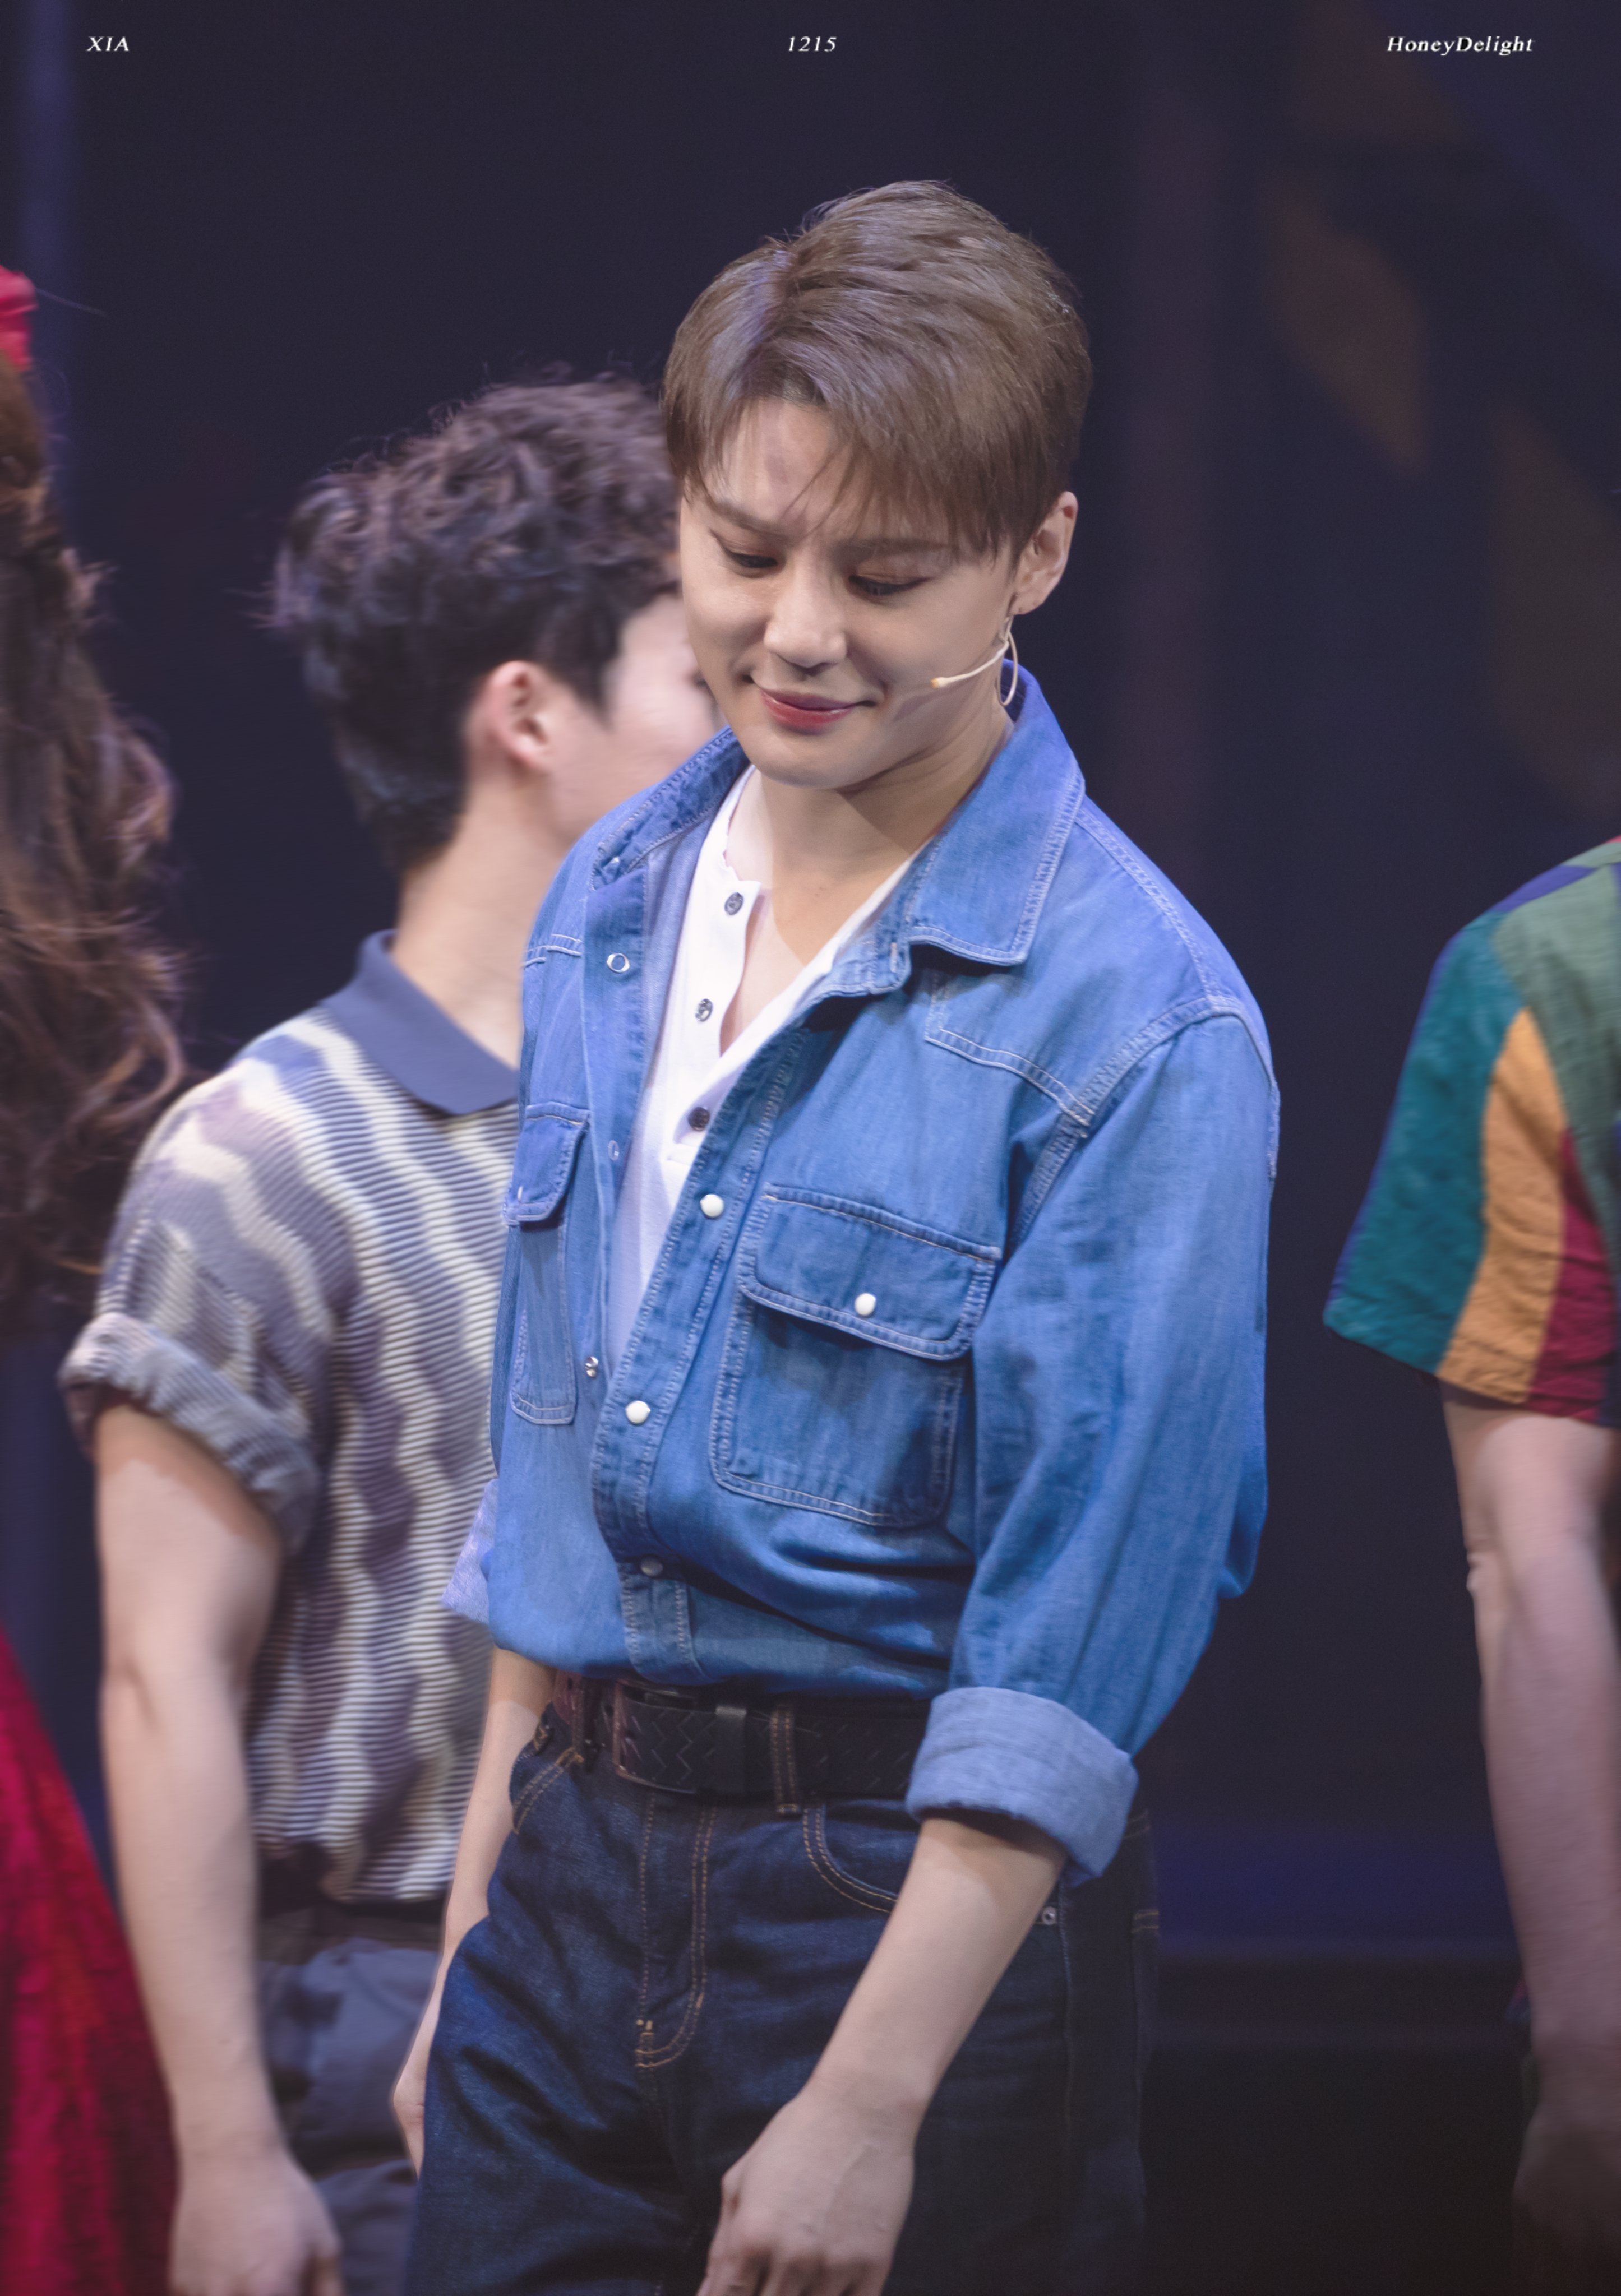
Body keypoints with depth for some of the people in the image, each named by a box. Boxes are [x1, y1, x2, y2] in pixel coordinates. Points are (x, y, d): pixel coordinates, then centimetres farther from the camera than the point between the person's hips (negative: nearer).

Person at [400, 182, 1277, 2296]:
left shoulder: (1139, 1022, -15)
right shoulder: (611, 904, 7)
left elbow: (1073, 1629, -17)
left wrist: (868, 2106, -19)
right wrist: (482, 1927, 14)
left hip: (933, 1893, -6)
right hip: (582, 1863, 6)